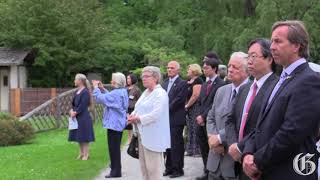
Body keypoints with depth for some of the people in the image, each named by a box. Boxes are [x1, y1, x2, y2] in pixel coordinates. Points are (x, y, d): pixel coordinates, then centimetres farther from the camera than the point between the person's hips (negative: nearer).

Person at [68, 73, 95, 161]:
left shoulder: (85, 92, -15)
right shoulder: (77, 91, 11)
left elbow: (82, 105, -18)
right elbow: (74, 103, 13)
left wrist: (75, 112, -14)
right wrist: (72, 110, -4)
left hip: (83, 117, -9)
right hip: (77, 117, 9)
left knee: (84, 137, -1)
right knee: (79, 137, 14)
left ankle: (86, 154, 8)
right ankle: (81, 153, 24)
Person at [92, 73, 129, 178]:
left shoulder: (116, 93, -22)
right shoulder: (122, 92, 8)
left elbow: (99, 98, -20)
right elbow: (109, 97, 18)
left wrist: (96, 87, -6)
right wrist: (102, 88, 14)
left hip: (114, 124, -10)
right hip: (119, 123, 10)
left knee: (113, 148, -2)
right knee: (116, 147, 21)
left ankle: (116, 171, 4)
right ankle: (116, 167, 35)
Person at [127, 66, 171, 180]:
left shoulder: (160, 93, -13)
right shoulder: (146, 92, 15)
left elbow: (155, 114, -23)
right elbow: (139, 109, 20)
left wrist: (138, 118, -16)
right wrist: (133, 115, -2)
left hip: (153, 136, -9)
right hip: (143, 133, 9)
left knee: (153, 167, -5)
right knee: (144, 165, 15)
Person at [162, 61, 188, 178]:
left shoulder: (182, 83, -6)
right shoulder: (165, 84, 16)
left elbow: (178, 100, -14)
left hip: (176, 119, -7)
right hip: (166, 119, 7)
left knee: (176, 145, -1)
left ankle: (178, 169, 8)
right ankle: (169, 168, 20)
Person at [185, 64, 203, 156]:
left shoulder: (197, 80, -12)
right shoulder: (190, 81, 15)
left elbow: (195, 95, -20)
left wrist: (187, 105, -13)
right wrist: (186, 105, 7)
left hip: (196, 107, -9)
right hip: (190, 108, 9)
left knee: (196, 129, -6)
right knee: (191, 129, 11)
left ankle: (197, 150, 0)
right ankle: (191, 150, 18)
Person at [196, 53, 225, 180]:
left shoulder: (220, 84, -11)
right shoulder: (204, 85, 16)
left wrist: (203, 116, -14)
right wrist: (199, 116, 3)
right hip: (201, 122, 7)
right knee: (204, 150, 11)